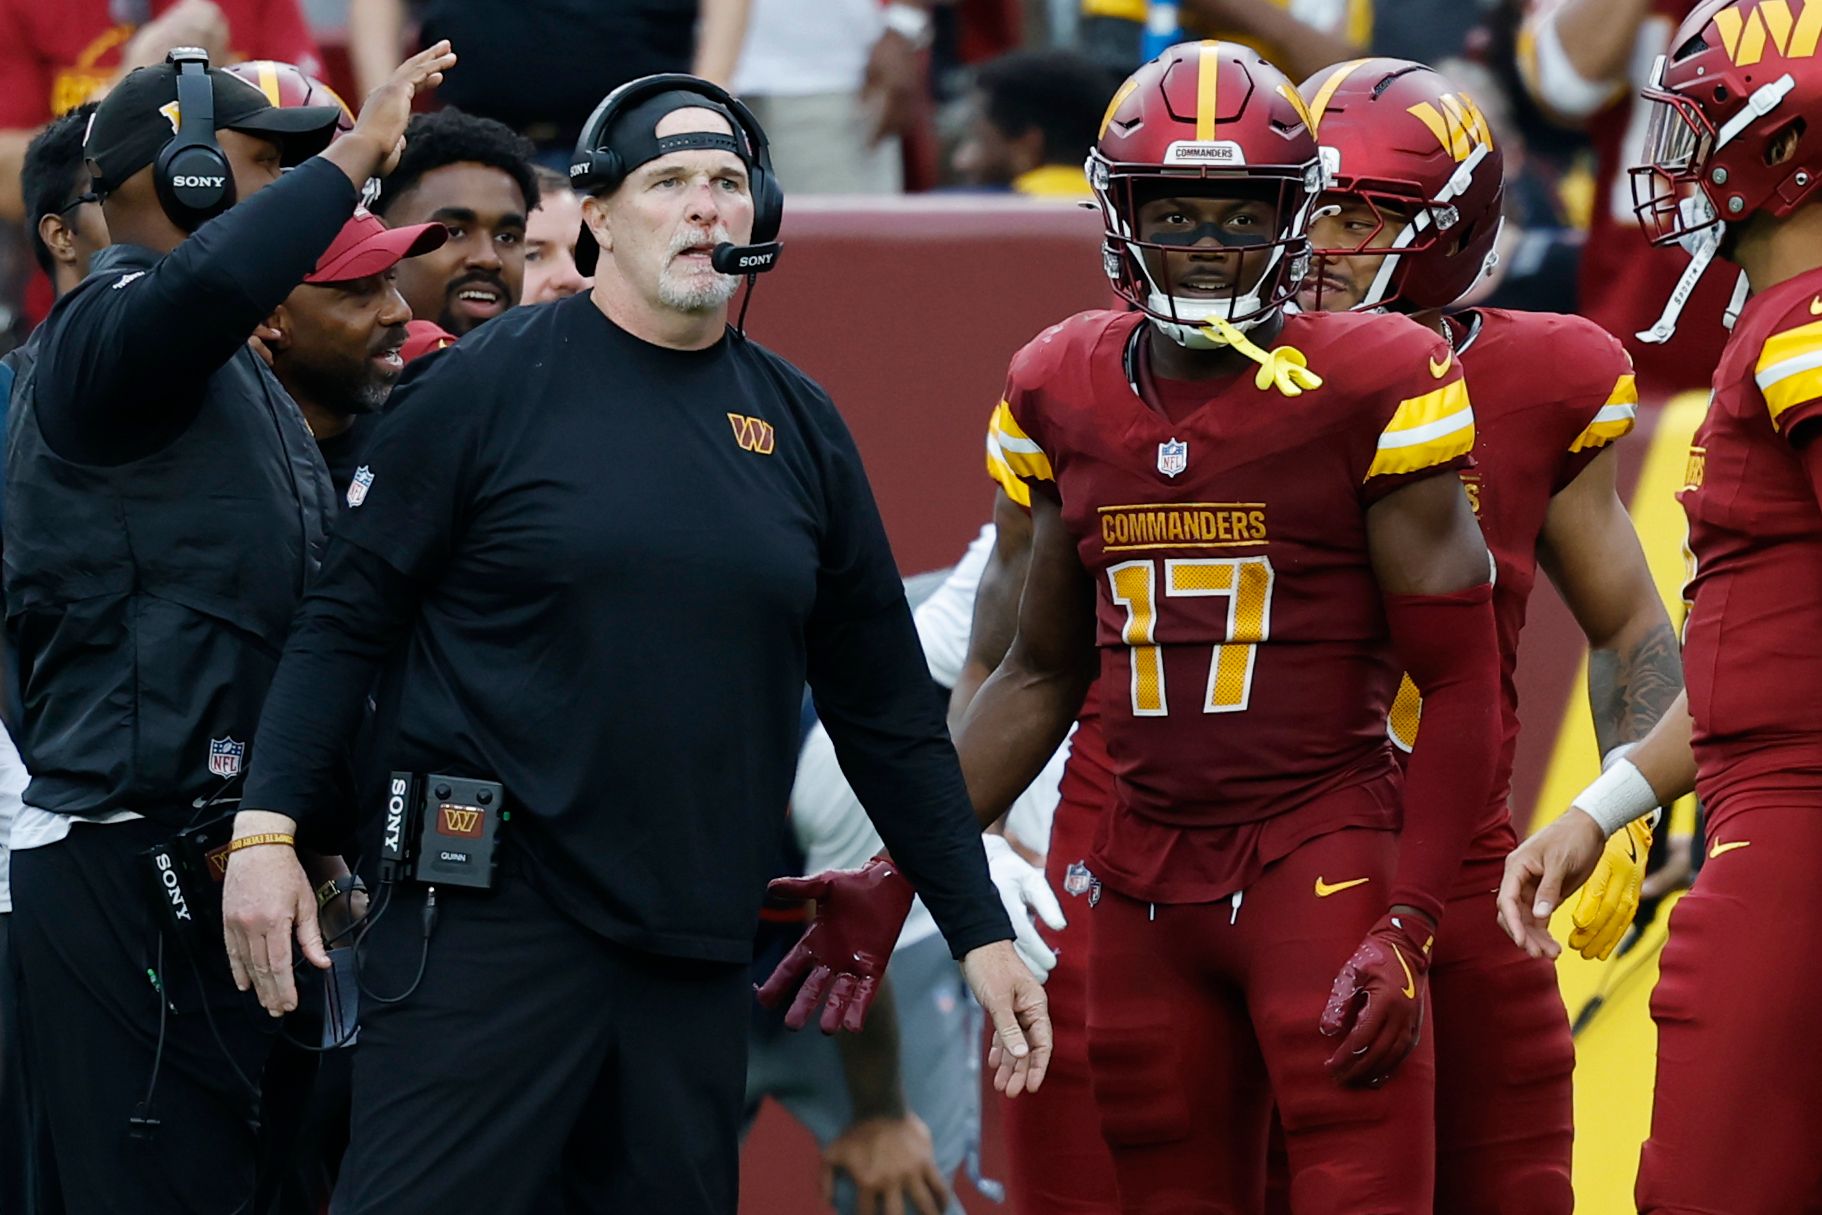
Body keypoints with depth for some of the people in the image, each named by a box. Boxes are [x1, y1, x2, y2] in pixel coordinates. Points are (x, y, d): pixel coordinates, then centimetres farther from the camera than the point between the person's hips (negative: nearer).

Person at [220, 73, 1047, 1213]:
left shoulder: (799, 426, 11)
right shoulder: (492, 383, -2)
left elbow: (886, 704, 15)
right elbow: (349, 619, -2)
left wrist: (981, 930, 13)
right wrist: (267, 828, -12)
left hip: (696, 947, 5)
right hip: (494, 925, -5)